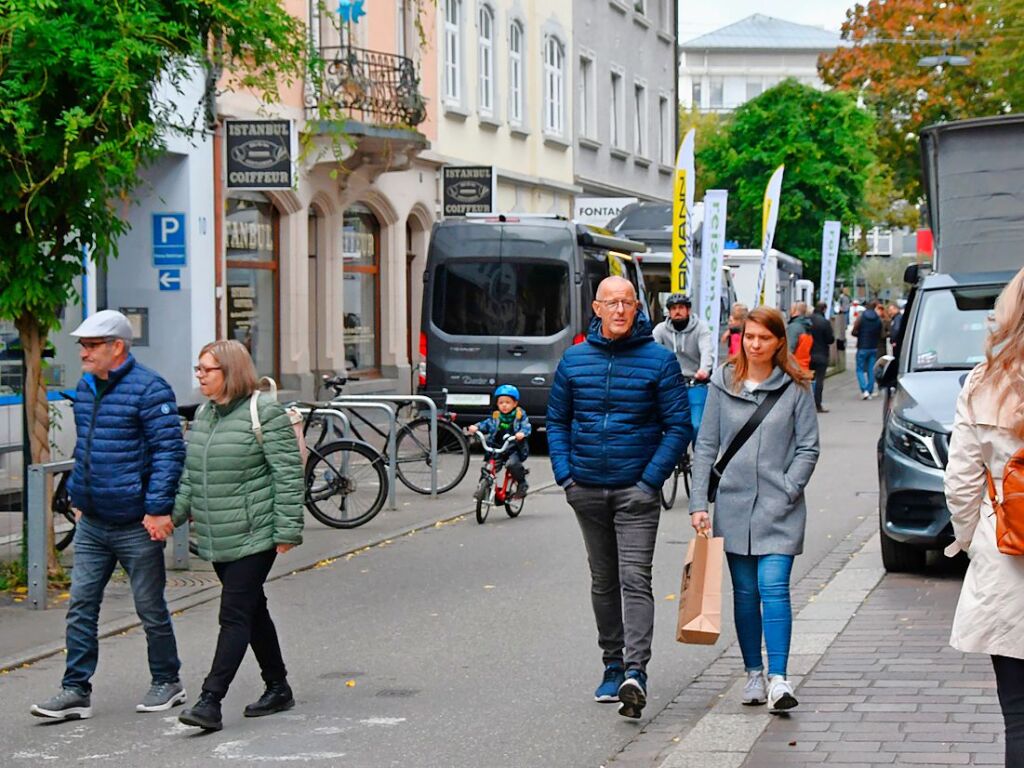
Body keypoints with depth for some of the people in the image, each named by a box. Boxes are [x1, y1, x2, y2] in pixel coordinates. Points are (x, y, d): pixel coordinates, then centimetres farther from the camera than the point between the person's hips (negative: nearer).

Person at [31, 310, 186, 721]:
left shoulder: (149, 389, -14)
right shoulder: (85, 387, 10)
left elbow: (170, 451, -17)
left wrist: (158, 509, -21)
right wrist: (78, 497, 19)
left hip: (136, 526, -7)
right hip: (92, 524, 7)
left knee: (150, 608, 6)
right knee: (80, 605, 3)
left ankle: (167, 683, 22)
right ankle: (76, 691, 7)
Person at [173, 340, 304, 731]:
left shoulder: (265, 413, -12)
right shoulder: (202, 415, 12)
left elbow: (288, 475, -13)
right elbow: (189, 474, 18)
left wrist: (287, 530, -15)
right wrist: (173, 513, 7)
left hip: (254, 536, -8)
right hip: (216, 539, 8)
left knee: (235, 616, -9)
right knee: (252, 611, 16)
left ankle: (211, 701, -13)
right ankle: (277, 688, 27)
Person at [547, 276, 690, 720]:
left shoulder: (659, 360, -3)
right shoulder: (574, 360, 6)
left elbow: (678, 427, -4)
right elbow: (557, 420, 13)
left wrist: (651, 479, -12)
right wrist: (565, 474, 1)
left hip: (636, 489, -4)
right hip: (587, 490, 4)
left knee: (634, 579, -13)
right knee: (603, 581, 12)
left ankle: (635, 672, -20)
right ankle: (613, 666, 23)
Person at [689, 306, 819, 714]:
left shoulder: (795, 388, 0)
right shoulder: (723, 384, 4)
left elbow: (808, 448, 2)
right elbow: (706, 446, 5)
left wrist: (787, 490, -10)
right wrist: (698, 504, -2)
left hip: (780, 508, -2)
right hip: (734, 504, 3)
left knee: (774, 587, -12)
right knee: (745, 592, 8)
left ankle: (778, 679, -13)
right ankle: (754, 675, 18)